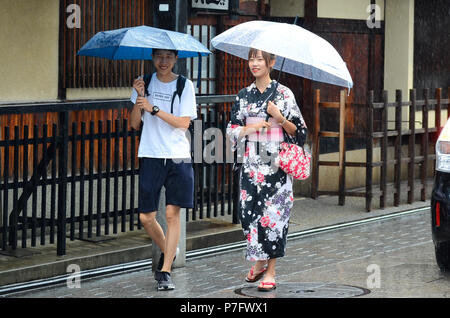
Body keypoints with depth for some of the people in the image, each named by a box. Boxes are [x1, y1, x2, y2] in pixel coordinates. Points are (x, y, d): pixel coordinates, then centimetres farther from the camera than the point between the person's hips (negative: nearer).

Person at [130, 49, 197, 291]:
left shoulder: (185, 86, 3)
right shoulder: (144, 83, 7)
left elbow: (184, 123, -7)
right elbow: (135, 124, 5)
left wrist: (153, 108, -14)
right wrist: (139, 98, -11)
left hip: (178, 157, -2)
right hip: (150, 155, 2)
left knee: (172, 213, -7)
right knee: (146, 217, 0)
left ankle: (165, 271, -3)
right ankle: (167, 251, 28)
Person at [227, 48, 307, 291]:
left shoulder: (283, 94, 0)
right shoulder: (243, 95, 10)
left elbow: (298, 130, 1)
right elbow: (232, 130, 12)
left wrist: (279, 118, -14)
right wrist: (249, 128, -6)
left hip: (276, 164, -3)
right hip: (251, 164, 4)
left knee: (273, 214, -6)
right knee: (249, 212, 0)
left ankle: (270, 271, 1)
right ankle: (259, 262, 22)